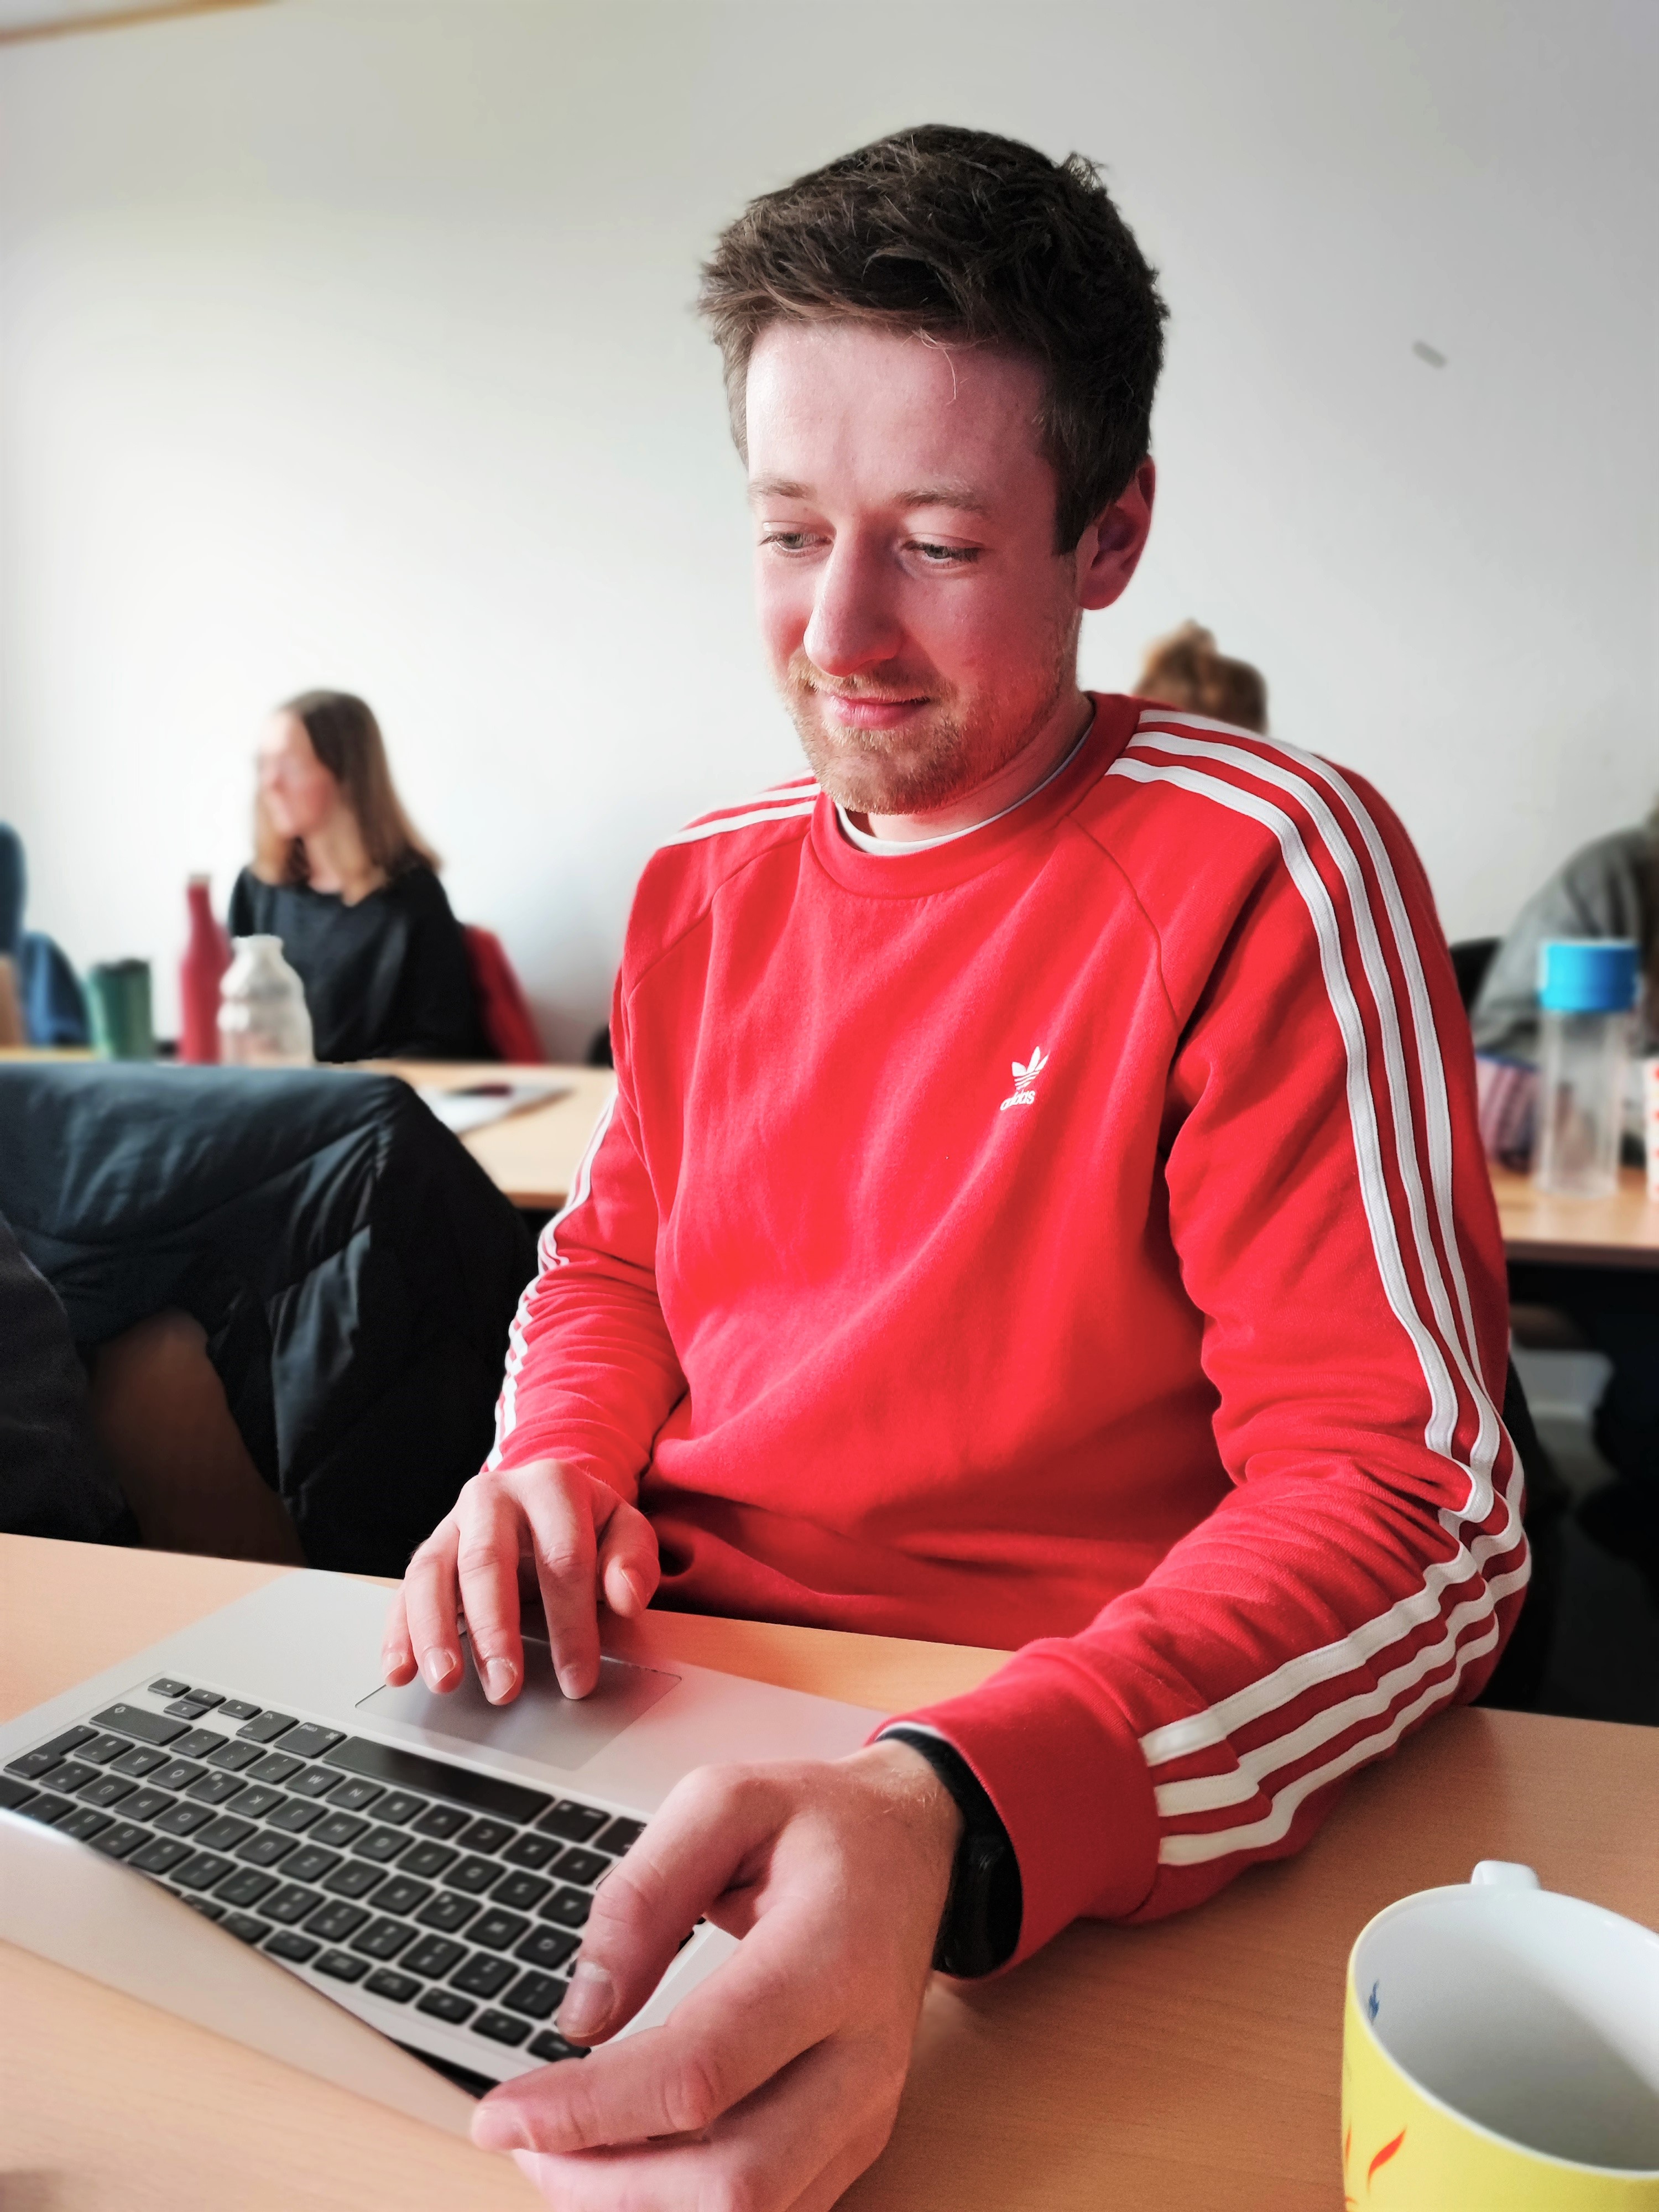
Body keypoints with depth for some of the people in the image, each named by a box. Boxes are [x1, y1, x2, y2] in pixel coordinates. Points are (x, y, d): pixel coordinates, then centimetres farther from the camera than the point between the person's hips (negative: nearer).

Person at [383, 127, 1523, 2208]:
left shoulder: (1269, 872, -13)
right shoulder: (707, 884, 7)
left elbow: (1416, 1508, -18)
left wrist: (947, 1821, -33)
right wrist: (554, 1468, -4)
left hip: (1055, 1819, -5)